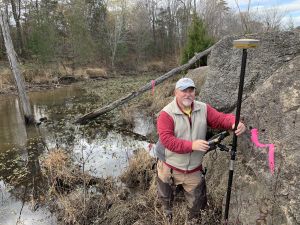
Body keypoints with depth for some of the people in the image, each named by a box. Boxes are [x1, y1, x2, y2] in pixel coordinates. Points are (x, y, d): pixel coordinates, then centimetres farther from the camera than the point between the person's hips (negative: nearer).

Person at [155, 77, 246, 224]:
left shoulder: (203, 109, -6)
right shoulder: (166, 113, -20)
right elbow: (166, 139, -27)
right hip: (169, 168, -2)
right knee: (166, 198, 26)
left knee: (195, 205, 22)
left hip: (194, 170, 3)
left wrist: (235, 123, -31)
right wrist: (191, 145, -34)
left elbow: (221, 119, -9)